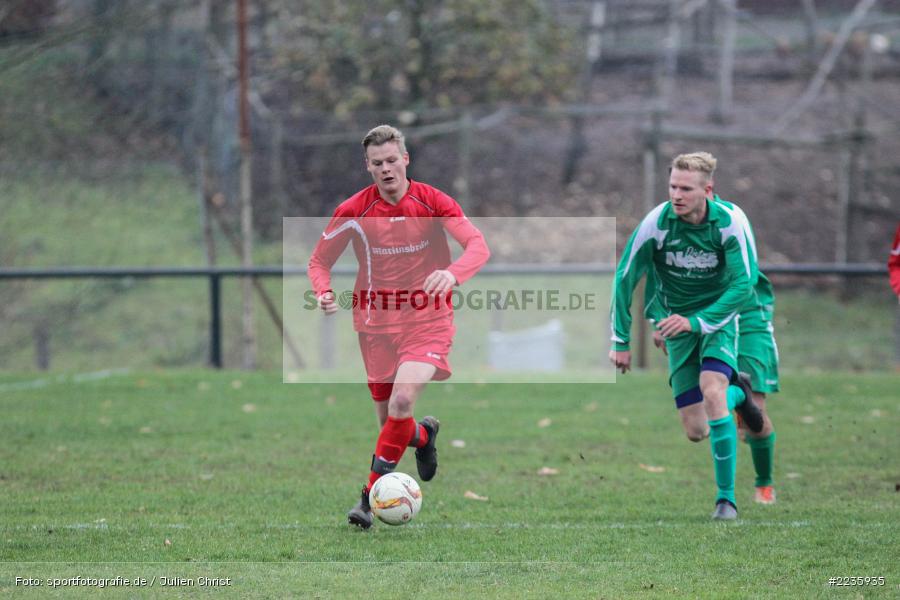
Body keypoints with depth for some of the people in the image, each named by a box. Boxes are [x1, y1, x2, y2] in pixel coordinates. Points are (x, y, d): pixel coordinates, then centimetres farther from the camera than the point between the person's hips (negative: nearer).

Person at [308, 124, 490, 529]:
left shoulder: (433, 202, -8)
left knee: (402, 401, -24)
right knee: (389, 422, 6)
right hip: (376, 323, 3)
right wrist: (324, 291, -17)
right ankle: (424, 435, 43)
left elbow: (478, 246, -17)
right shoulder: (353, 210, -4)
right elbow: (319, 261, 6)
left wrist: (452, 273, -38)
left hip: (427, 321, -3)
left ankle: (371, 495, -15)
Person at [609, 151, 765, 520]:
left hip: (717, 315, -2)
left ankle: (727, 497, -19)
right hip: (677, 323, 2)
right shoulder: (656, 223, -18)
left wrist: (696, 321, -28)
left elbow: (745, 283, -20)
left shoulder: (730, 222, -21)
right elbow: (624, 279, -8)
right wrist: (620, 341, -7)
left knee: (712, 390, -28)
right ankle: (738, 394, 35)